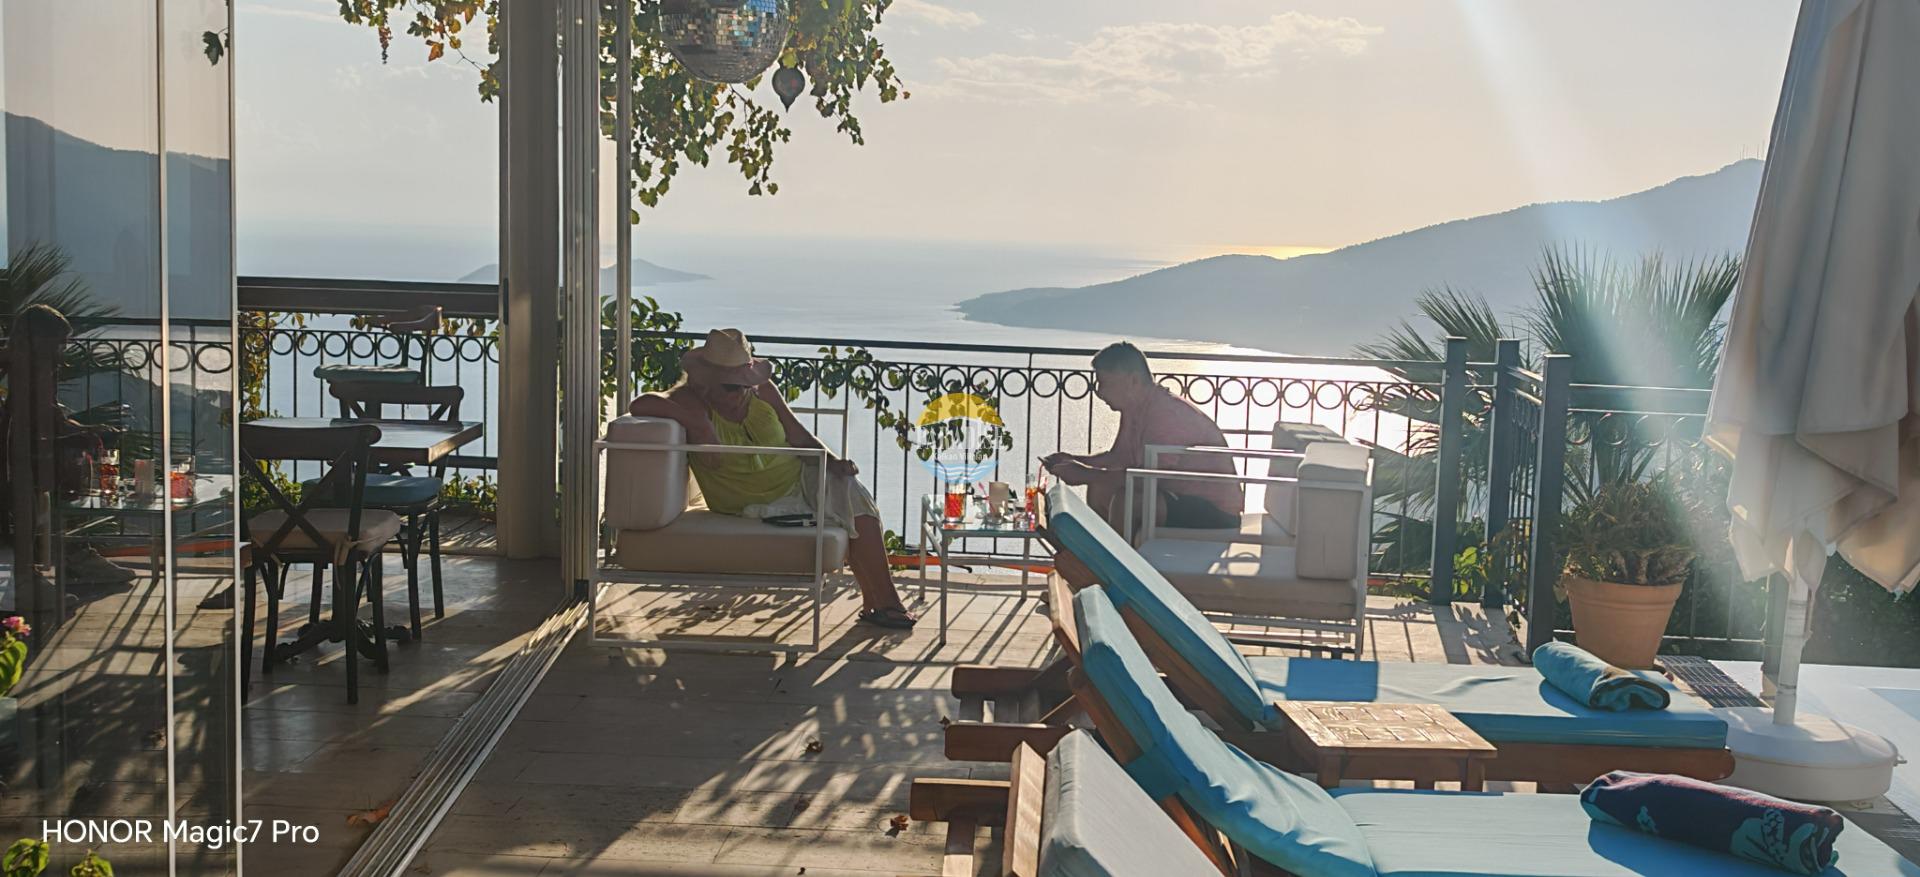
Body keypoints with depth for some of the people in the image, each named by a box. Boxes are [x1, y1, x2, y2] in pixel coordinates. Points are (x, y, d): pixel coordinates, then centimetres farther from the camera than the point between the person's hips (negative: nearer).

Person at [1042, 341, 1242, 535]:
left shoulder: (1166, 411, -24)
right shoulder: (1134, 409, 5)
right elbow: (1118, 457, 17)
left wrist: (1085, 474, -23)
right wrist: (1074, 460, 0)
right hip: (1179, 497, 10)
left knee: (1127, 502, -28)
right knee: (1100, 489, 9)